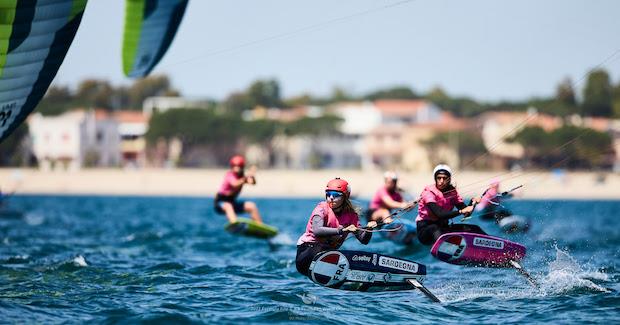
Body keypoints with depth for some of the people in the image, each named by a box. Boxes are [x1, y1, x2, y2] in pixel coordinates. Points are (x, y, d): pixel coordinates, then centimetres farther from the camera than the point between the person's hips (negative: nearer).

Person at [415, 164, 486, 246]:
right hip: (425, 228, -7)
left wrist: (472, 203, -18)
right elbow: (439, 214, -30)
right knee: (436, 231, -42)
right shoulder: (429, 191, -15)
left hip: (443, 227, 7)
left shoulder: (452, 191, 4)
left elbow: (466, 212, 1)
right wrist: (460, 211, -38)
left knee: (474, 229, -7)